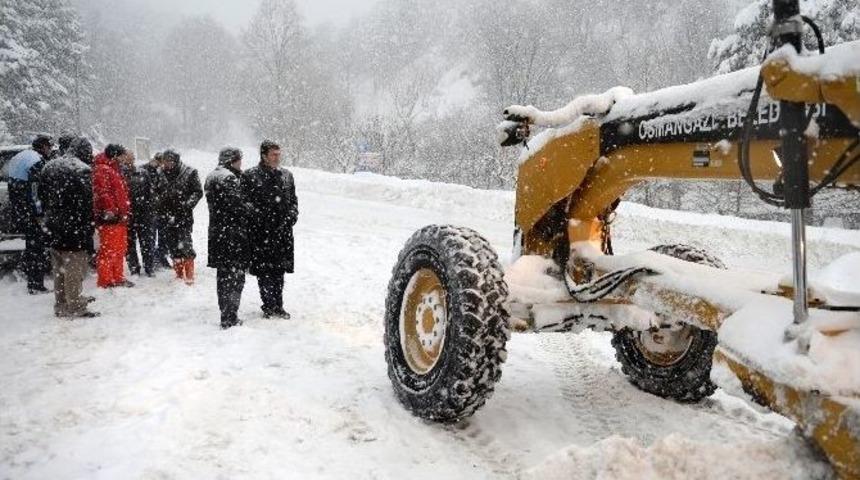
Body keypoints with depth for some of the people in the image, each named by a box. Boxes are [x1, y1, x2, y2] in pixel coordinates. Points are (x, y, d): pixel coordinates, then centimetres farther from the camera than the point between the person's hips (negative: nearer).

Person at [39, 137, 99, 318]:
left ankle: (61, 306, 25)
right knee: (75, 269, -2)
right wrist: (89, 230, -12)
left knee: (59, 269, 16)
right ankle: (75, 308, 1)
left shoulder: (49, 167, 12)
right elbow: (86, 203, -16)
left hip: (54, 227, 8)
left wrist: (51, 217, 19)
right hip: (74, 228, -8)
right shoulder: (82, 169, -13)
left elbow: (42, 196, 15)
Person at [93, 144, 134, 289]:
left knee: (120, 249, 16)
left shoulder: (114, 170, 23)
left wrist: (124, 212, 25)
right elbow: (102, 192, -22)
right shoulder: (102, 170, -10)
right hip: (109, 218, -11)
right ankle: (105, 280, -1)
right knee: (108, 249, -7)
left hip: (119, 217, 11)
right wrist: (109, 210, -28)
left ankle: (118, 277, 25)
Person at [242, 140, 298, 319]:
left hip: (283, 232, 4)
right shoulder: (250, 176, -3)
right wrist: (261, 219, -14)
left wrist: (291, 217, 2)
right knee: (264, 270, 0)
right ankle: (269, 306, 11)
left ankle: (277, 306, 20)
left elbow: (293, 200, 19)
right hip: (261, 233, -4)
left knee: (279, 270, 10)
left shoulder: (286, 175, 13)